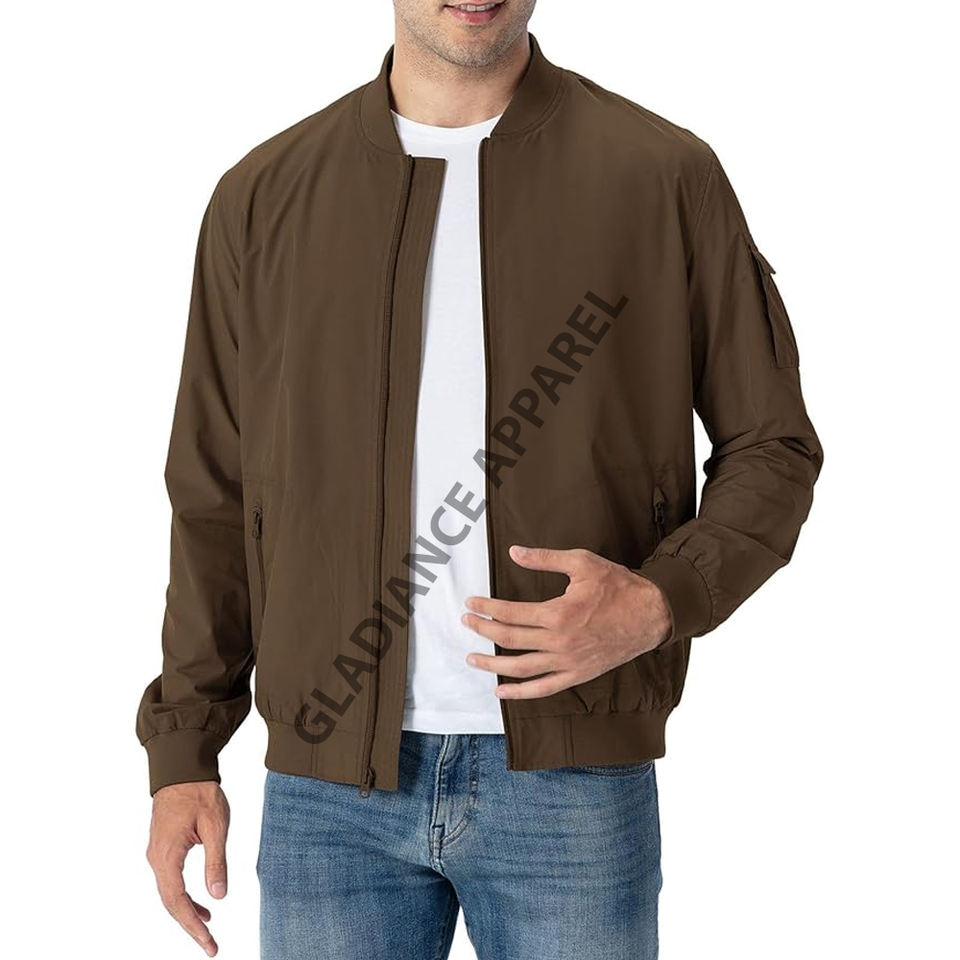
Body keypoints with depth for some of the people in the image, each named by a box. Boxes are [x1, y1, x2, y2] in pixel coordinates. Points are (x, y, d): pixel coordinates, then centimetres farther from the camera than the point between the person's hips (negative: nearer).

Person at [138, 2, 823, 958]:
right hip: (327, 781, 2)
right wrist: (183, 751, 7)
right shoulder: (263, 195, 6)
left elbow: (772, 447, 4)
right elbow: (216, 497, 9)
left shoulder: (666, 175, 0)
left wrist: (659, 602, -14)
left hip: (573, 780, -1)